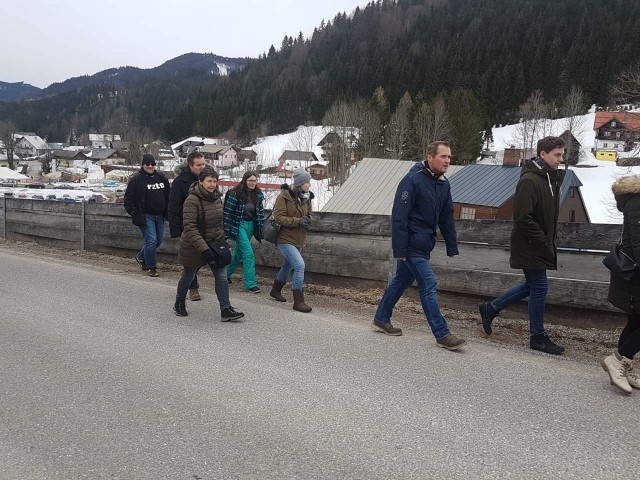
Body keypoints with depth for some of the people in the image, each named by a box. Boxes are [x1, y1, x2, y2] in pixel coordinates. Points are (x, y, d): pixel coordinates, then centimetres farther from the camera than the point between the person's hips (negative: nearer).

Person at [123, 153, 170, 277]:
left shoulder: (162, 178, 9)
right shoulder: (136, 179, -6)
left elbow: (168, 197, 17)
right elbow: (128, 199, -5)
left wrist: (167, 212, 9)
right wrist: (135, 214, -13)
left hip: (159, 216, 6)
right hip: (146, 216, -6)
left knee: (159, 241, 12)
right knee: (151, 240, -11)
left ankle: (141, 256, 35)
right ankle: (151, 267, 1)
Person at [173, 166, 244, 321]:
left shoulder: (217, 197, 1)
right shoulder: (192, 200, -22)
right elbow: (189, 227, -26)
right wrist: (204, 249, -32)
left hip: (215, 244, 5)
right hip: (193, 246, -5)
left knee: (222, 276, -3)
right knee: (188, 276, 14)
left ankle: (226, 310, 0)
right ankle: (179, 304, 38)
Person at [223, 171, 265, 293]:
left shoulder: (258, 195, 3)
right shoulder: (235, 194, -15)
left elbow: (261, 213, 10)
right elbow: (228, 212, -12)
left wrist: (261, 229, 8)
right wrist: (226, 231, -12)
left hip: (251, 225, 6)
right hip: (239, 225, -6)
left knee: (239, 252, 18)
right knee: (249, 253, -11)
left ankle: (227, 273, 39)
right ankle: (250, 283, -6)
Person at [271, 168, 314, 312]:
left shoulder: (306, 197, 6)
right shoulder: (284, 196, -16)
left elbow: (308, 214, 19)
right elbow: (278, 217, -19)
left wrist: (308, 219, -5)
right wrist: (298, 221, -26)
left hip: (299, 240, 8)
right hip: (285, 239, -8)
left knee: (287, 266, 23)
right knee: (299, 265, -20)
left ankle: (275, 290, 47)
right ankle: (298, 301, -13)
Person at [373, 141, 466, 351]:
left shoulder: (443, 184, 9)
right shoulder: (412, 180, -16)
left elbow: (447, 218, 14)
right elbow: (399, 216, -19)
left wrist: (452, 247, 11)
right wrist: (399, 249, -22)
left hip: (423, 246, 9)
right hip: (411, 245, -9)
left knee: (401, 281, 17)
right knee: (429, 285, -9)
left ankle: (381, 319, 31)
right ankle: (442, 335, -4)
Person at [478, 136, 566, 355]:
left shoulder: (551, 179, 12)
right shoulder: (529, 180, -19)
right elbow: (522, 218, -24)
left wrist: (550, 241, 9)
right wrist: (543, 242, -19)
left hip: (541, 245, 10)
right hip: (530, 246, -10)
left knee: (533, 285, 17)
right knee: (538, 288, -2)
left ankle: (490, 308, 29)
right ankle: (538, 337, 11)